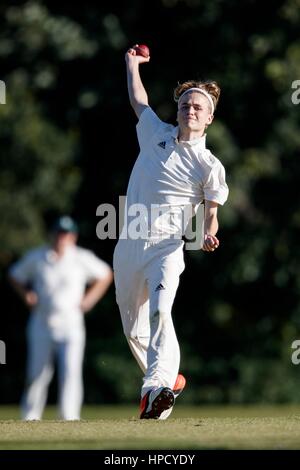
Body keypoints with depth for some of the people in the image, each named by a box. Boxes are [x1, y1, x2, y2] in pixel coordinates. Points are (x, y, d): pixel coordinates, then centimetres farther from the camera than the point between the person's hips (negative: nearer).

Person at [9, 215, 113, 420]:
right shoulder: (35, 258, 0)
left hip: (71, 326, -1)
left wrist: (89, 299, 3)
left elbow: (106, 275, 13)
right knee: (37, 375, 4)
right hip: (41, 326, 1)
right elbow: (15, 275, 16)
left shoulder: (83, 259, -2)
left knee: (71, 372, -14)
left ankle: (70, 420, -16)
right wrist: (26, 295, 0)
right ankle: (30, 420, 17)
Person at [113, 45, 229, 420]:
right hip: (128, 246, 6)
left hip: (167, 247, -5)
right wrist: (132, 65, 42)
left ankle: (157, 389, -43)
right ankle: (167, 379, 29)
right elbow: (139, 101, 30)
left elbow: (211, 211, 4)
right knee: (133, 327, 10)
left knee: (160, 312, -29)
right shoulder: (156, 133, 11)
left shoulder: (210, 165, -1)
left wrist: (209, 236, -17)